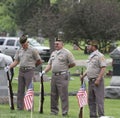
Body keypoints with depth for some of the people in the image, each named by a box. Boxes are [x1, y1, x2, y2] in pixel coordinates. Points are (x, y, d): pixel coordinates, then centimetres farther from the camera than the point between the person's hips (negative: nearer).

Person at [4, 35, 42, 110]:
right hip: (21, 71, 6)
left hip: (29, 71, -6)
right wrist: (9, 67, -6)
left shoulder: (33, 50, -4)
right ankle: (20, 107, 11)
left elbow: (39, 61, 2)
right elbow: (16, 62, 10)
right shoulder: (19, 51, 12)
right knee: (20, 90, 6)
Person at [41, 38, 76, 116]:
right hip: (54, 75, 8)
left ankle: (65, 112, -5)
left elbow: (73, 63, -5)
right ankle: (54, 111, 20)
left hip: (62, 76, -8)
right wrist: (44, 71, 6)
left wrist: (64, 67, 0)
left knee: (63, 95, -7)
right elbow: (50, 64, 19)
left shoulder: (66, 53, -5)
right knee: (53, 95, 11)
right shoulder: (53, 53, 18)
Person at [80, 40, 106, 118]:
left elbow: (103, 68, -17)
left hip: (97, 80, -9)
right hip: (91, 81, 9)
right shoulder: (91, 56, 16)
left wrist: (98, 79, -23)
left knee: (99, 99, -9)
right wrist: (84, 75, 16)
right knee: (91, 99, 11)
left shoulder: (100, 56, -12)